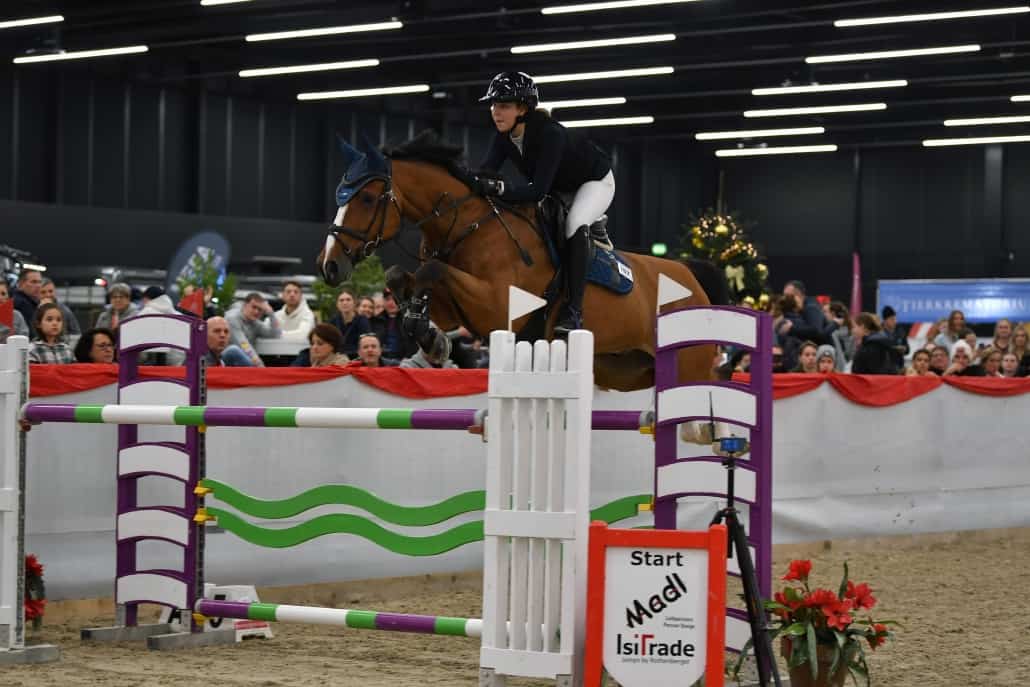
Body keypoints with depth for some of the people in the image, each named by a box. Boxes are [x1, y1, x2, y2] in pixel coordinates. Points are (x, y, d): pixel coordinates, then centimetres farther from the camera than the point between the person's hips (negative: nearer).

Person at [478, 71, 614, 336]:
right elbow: (485, 172, -21)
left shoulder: (551, 135, -39)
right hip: (558, 189, 8)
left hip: (594, 181, -8)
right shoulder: (504, 137, -17)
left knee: (575, 225, -34)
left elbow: (538, 190, -44)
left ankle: (573, 309, -32)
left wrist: (500, 189, -58)